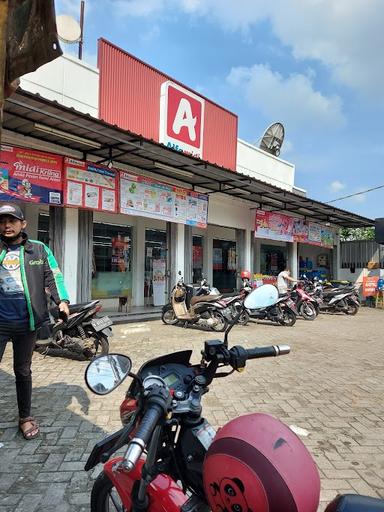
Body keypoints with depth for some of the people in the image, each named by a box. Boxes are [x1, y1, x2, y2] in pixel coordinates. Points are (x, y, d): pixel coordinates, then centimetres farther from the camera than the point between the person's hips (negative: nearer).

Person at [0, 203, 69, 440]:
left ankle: (25, 417, 32)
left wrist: (63, 300, -16)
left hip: (27, 323, 0)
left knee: (23, 371, 15)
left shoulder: (39, 250, 3)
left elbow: (54, 276, -2)